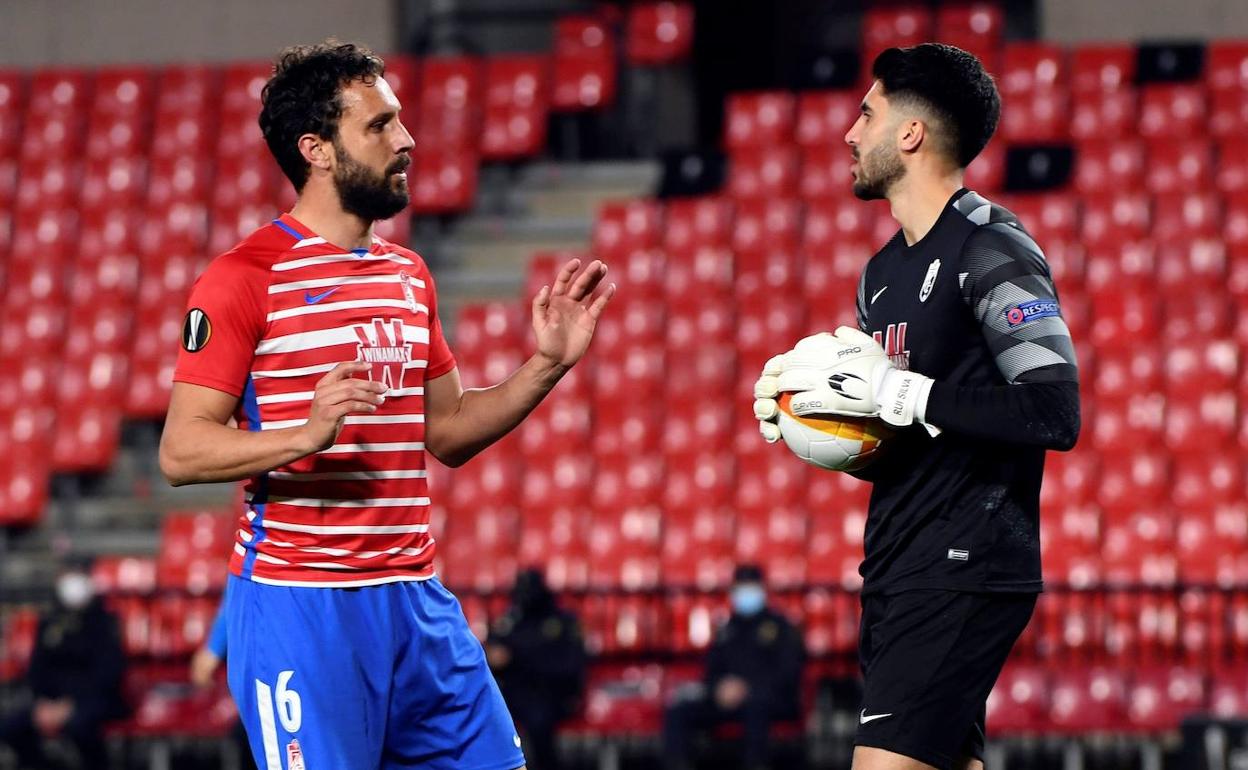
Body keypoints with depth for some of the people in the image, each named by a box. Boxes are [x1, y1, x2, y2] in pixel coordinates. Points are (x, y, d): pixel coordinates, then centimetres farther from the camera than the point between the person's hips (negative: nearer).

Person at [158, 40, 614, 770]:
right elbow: (181, 450, -12)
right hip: (300, 607, -7)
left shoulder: (409, 273, 15)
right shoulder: (245, 277, -8)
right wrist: (305, 434, -27)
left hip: (417, 597, 7)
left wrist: (547, 365, 8)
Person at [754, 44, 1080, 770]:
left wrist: (898, 391, -20)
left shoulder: (992, 250, -11)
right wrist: (805, 409, 4)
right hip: (898, 573, 9)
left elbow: (1055, 415, -21)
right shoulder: (883, 272, 16)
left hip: (965, 572, -9)